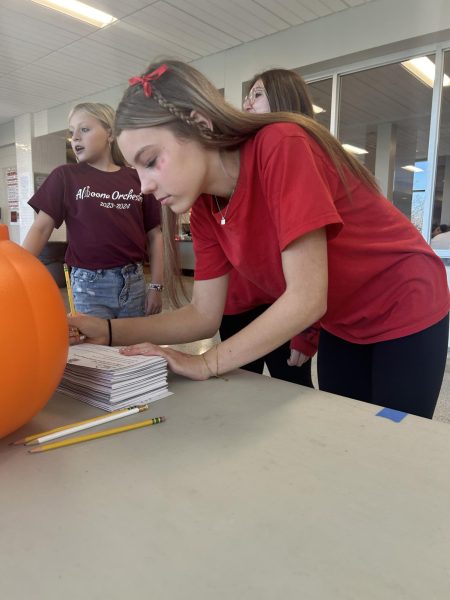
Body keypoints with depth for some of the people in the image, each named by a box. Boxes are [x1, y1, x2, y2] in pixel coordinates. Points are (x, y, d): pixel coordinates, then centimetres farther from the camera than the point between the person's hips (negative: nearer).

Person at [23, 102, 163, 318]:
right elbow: (41, 228, -3)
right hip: (89, 284, -2)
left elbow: (154, 234, 6)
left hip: (134, 281, 2)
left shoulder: (136, 179, 5)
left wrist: (156, 286, 2)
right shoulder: (65, 177, 2)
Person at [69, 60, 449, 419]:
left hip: (405, 311, -5)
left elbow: (307, 299, -32)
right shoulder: (204, 208, -9)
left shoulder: (282, 146, -30)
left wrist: (206, 364, -26)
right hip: (341, 326, 6)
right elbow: (204, 315, -7)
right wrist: (109, 330, -18)